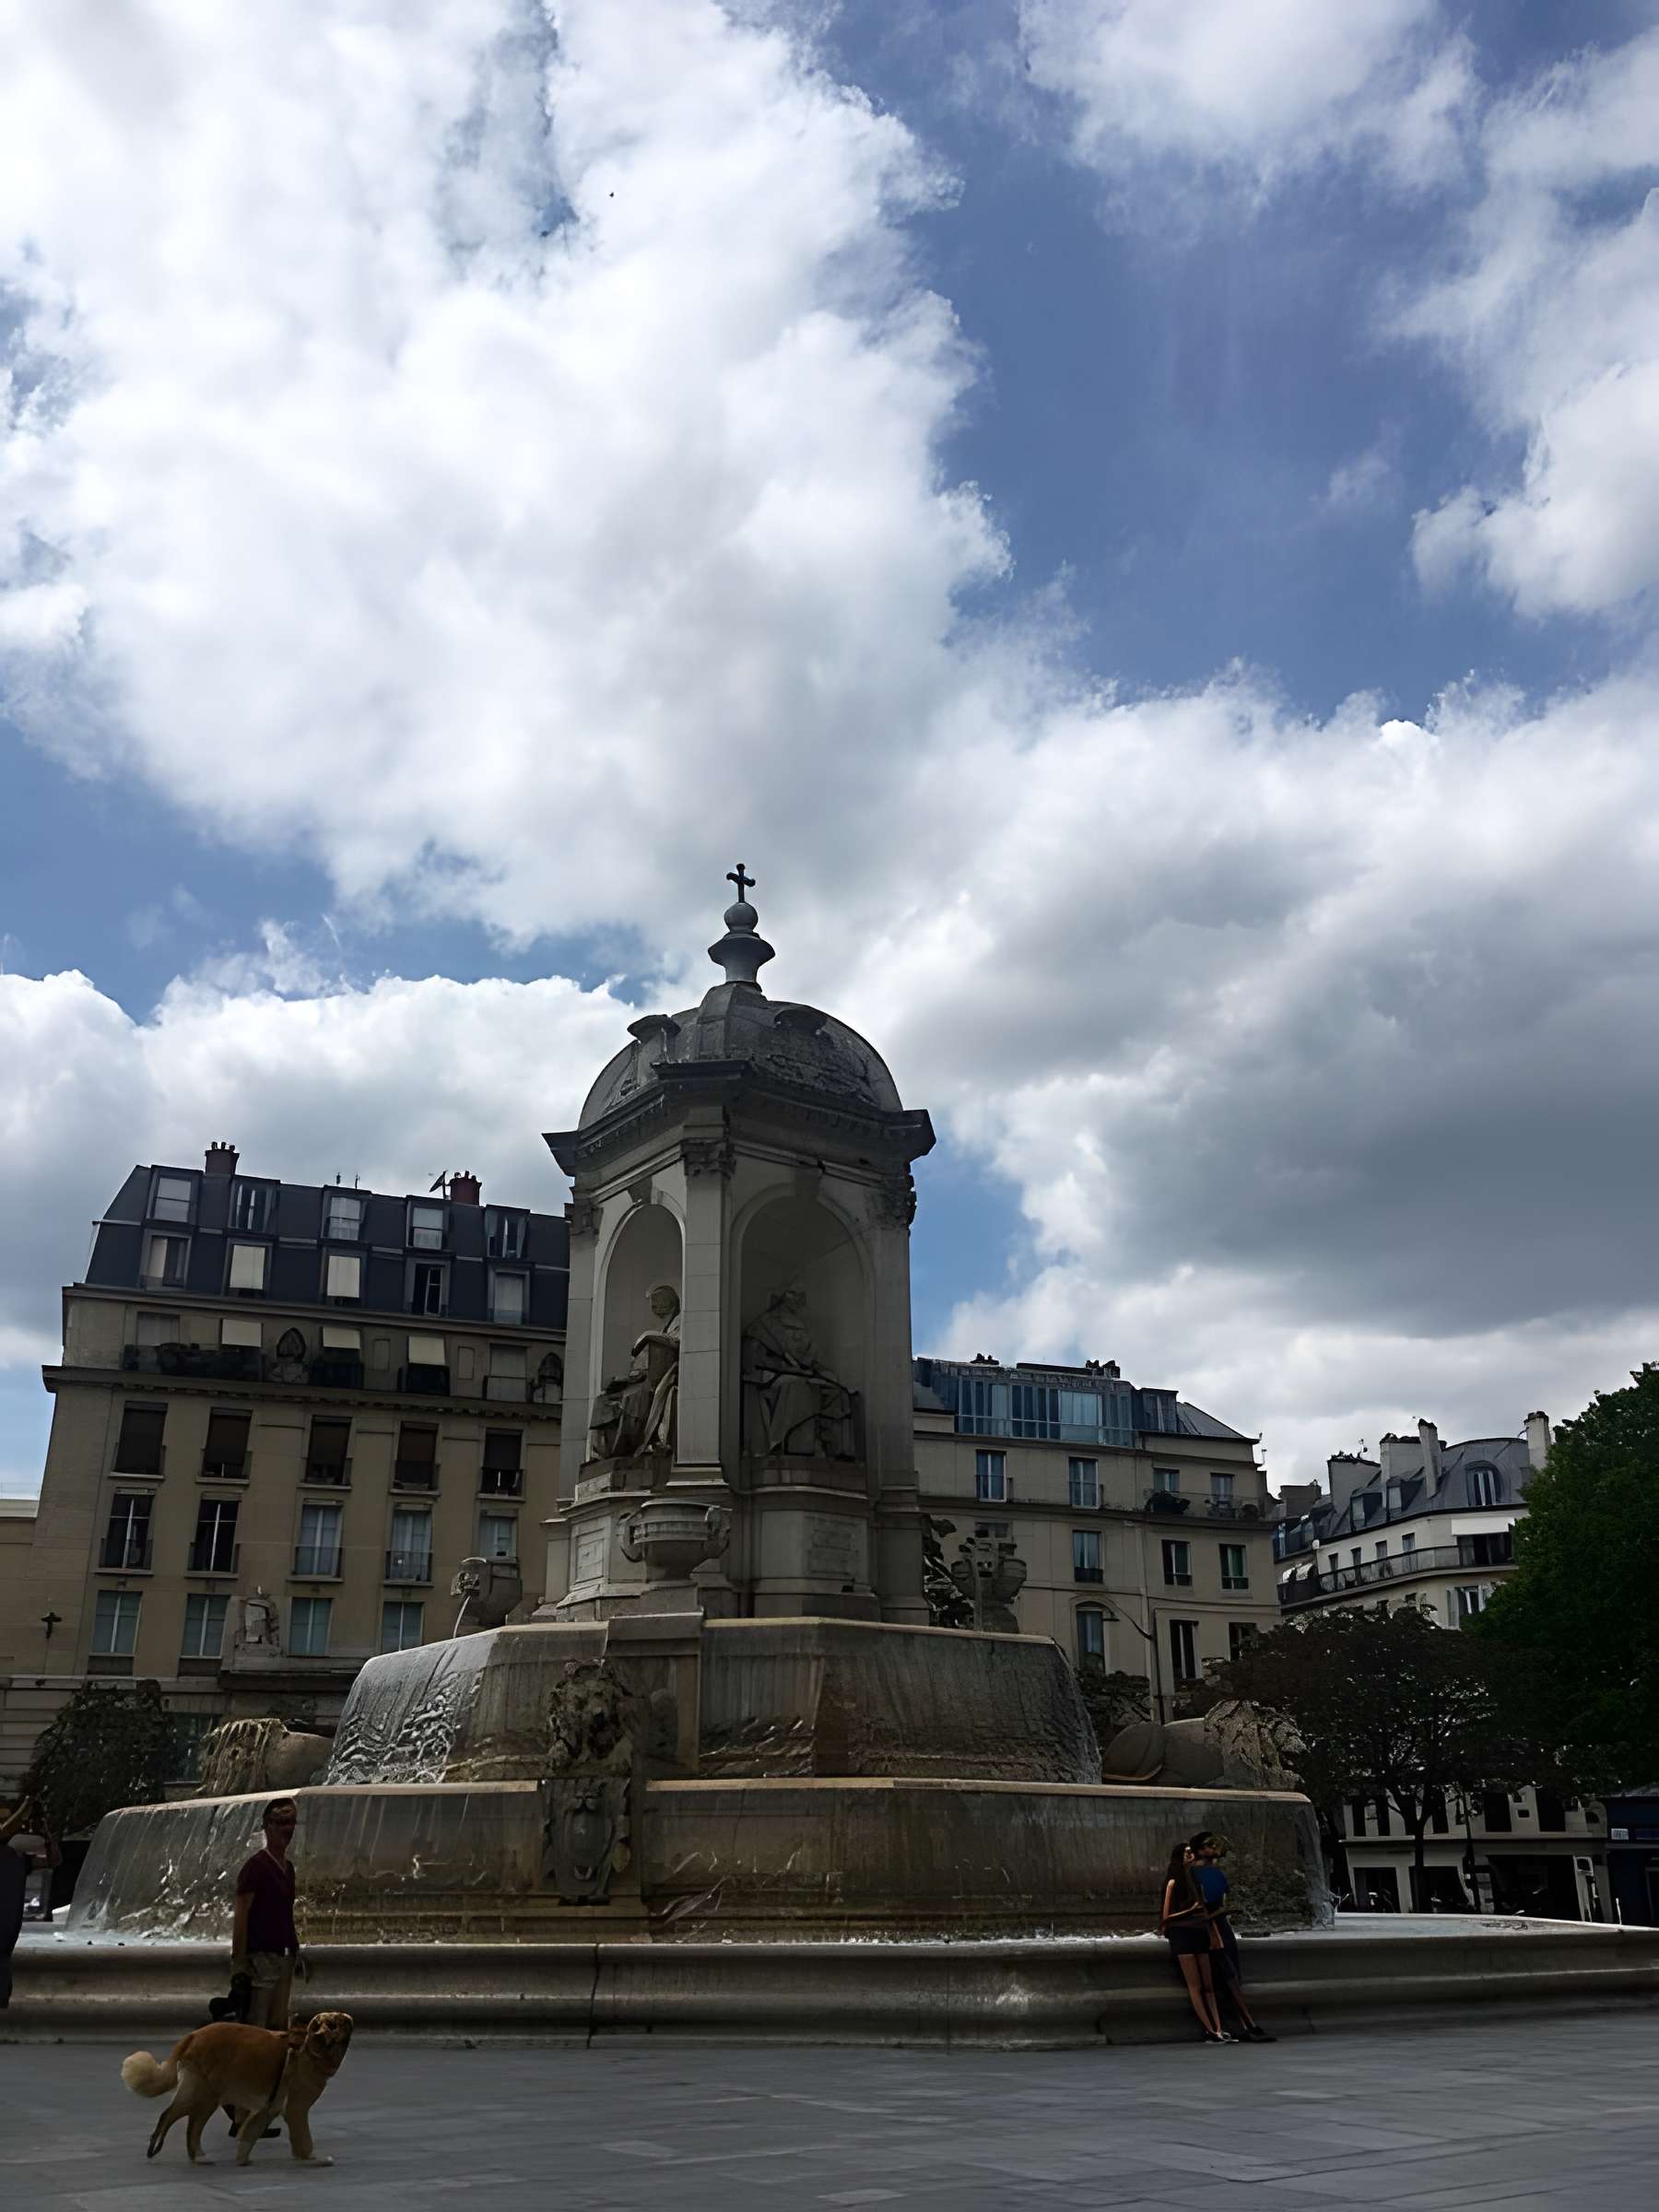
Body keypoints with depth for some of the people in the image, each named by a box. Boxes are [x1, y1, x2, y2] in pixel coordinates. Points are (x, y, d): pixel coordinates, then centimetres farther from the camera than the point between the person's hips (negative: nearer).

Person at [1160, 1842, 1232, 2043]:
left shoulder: (1196, 1879, 13)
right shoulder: (1174, 1883, -3)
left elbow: (1205, 1910, 14)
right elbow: (1166, 1917, -4)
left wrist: (1213, 1934, 3)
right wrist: (1191, 1910, -13)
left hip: (1199, 1933, 6)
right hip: (1182, 1934, -6)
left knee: (1208, 1985, 2)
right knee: (1195, 1986, -5)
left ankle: (1219, 2030, -2)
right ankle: (1210, 2031, -6)